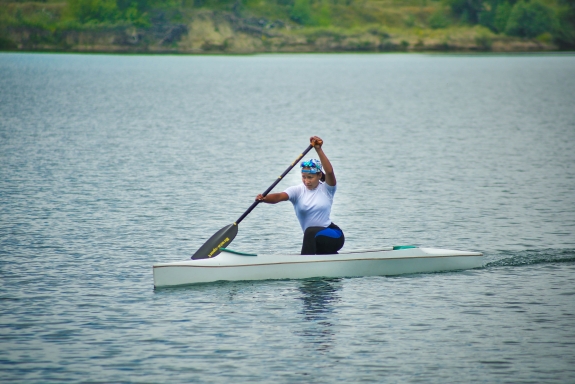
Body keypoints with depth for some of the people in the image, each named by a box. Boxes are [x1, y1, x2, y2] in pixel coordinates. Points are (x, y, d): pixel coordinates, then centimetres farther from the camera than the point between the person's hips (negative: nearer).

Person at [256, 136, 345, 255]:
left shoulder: (326, 189, -5)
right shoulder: (298, 191, 0)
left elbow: (329, 171, -26)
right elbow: (279, 196, -18)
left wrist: (319, 150, -35)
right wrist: (264, 198, -39)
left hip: (334, 236, -6)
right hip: (315, 240, 6)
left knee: (310, 232, -33)